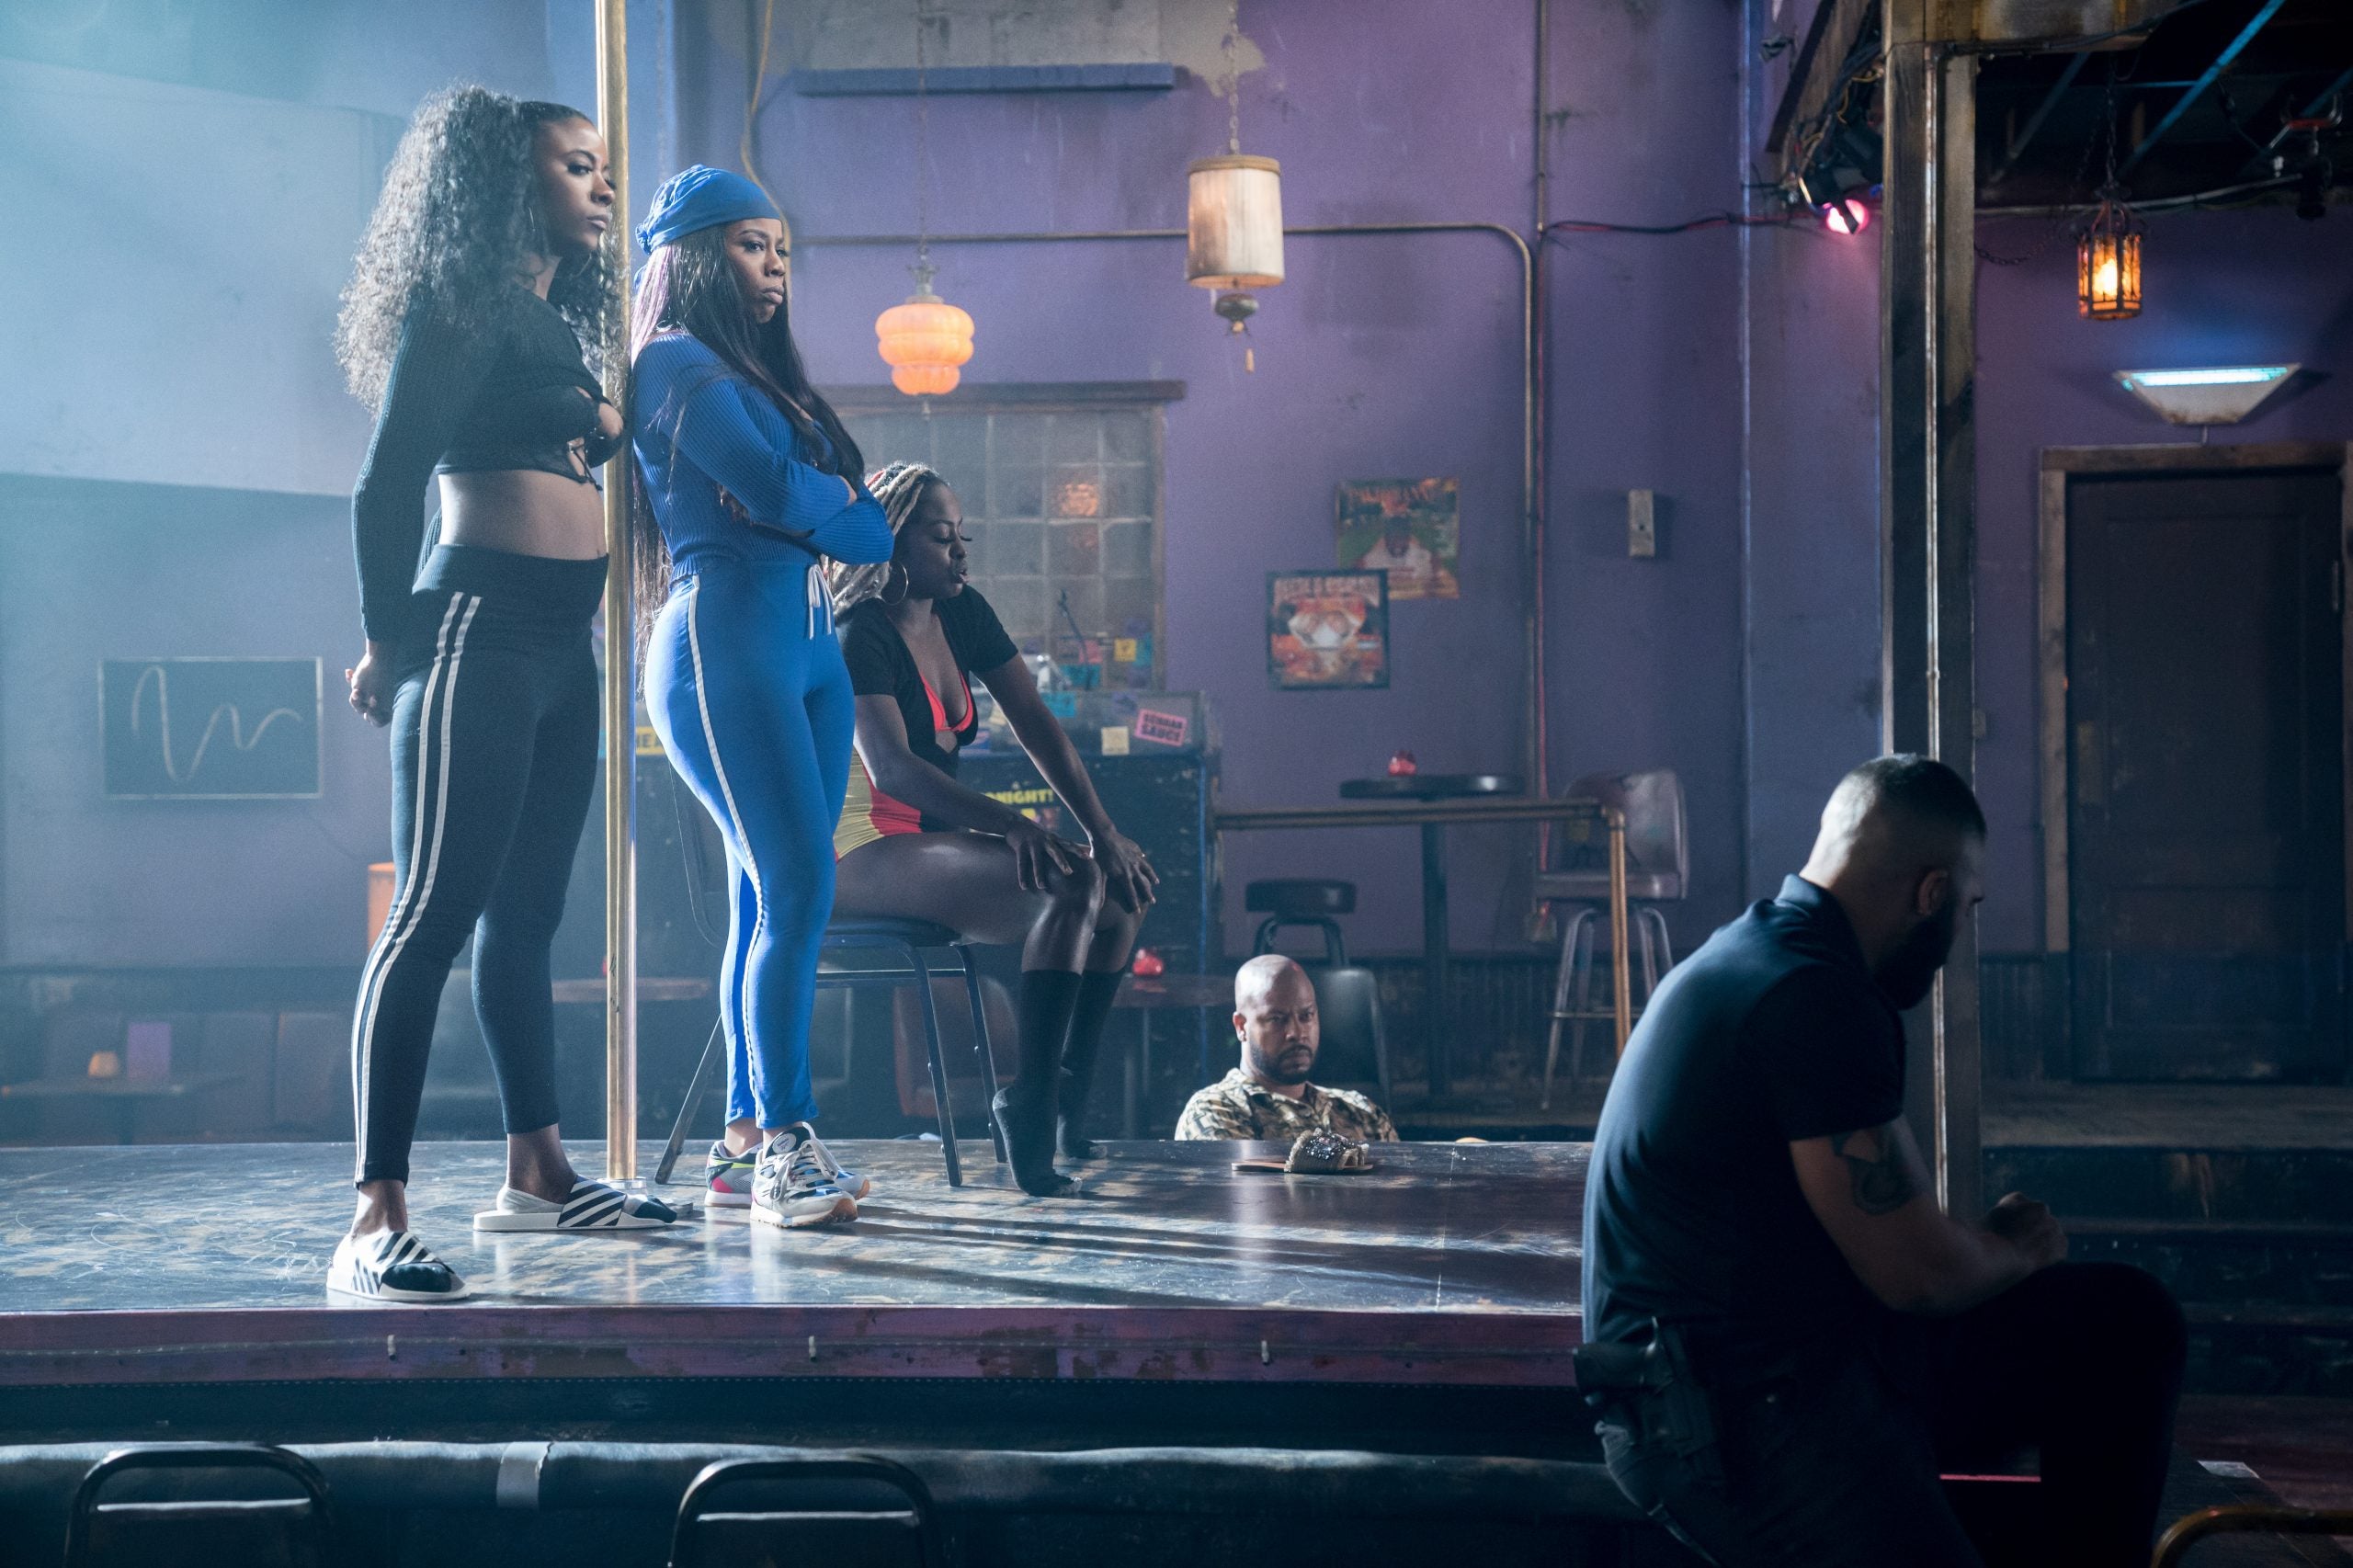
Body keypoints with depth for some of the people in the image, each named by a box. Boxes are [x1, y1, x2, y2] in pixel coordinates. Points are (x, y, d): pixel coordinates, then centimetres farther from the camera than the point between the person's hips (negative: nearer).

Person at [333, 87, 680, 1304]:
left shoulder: (554, 322, 20)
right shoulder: (460, 307, -5)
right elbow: (385, 487, -8)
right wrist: (388, 641, -8)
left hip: (559, 646, 9)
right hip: (479, 628, -9)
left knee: (525, 914, 13)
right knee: (434, 915, -13)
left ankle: (536, 1174, 21)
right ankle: (375, 1223, -15)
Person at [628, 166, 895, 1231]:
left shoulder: (759, 371, 25)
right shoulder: (675, 362, -1)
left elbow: (843, 519, 17)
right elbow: (766, 485, -13)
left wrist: (825, 509, -4)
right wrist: (851, 507, 5)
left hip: (806, 644, 8)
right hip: (727, 636, -8)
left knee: (770, 901, 4)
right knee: (797, 887, -15)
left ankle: (746, 1145, 7)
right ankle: (782, 1146, -14)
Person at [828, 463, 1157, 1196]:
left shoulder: (963, 613, 10)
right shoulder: (861, 634, -14)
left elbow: (1036, 725, 6)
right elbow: (891, 766, -27)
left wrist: (1102, 831, -7)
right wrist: (1009, 824, -38)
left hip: (934, 838, 9)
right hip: (864, 852, -9)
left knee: (1128, 887, -6)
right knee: (1070, 885, -28)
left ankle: (1068, 1096, -5)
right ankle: (1032, 1110, -28)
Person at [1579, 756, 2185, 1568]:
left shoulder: (1755, 956, 15)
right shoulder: (1816, 1000, -19)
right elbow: (1918, 1272, -16)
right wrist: (2017, 1250, 4)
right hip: (1733, 1418, -11)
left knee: (2128, 1318, 9)